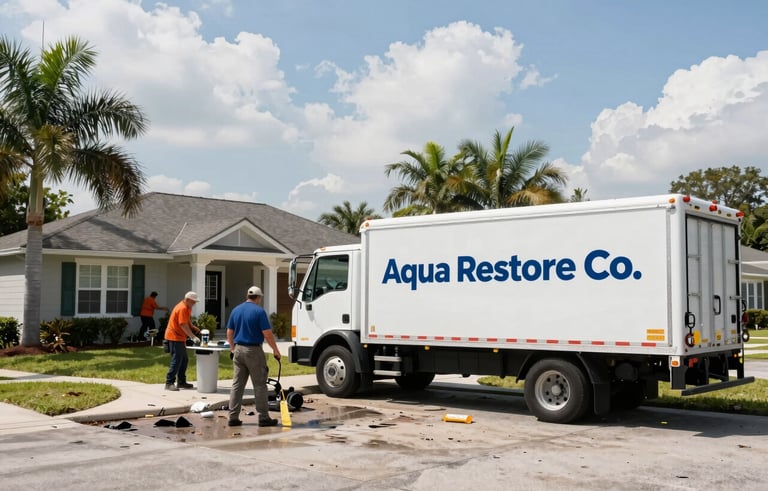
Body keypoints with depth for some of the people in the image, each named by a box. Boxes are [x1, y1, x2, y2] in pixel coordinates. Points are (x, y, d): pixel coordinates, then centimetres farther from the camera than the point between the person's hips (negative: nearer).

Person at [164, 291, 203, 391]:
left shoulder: (187, 308, 12)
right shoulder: (182, 308, -20)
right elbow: (184, 326, -25)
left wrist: (196, 329, 6)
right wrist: (194, 337, -27)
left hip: (179, 338, 11)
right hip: (174, 337, -11)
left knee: (184, 360, 13)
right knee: (176, 360, -11)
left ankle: (181, 382, 20)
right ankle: (169, 383, -8)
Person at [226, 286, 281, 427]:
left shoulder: (236, 310, 8)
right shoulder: (259, 311, -11)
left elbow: (229, 332, 12)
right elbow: (267, 334, -14)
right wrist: (275, 350, -4)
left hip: (238, 350, 6)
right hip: (253, 351, -6)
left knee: (237, 385, 9)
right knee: (259, 385, 1)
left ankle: (233, 417, 8)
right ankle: (263, 417, 3)